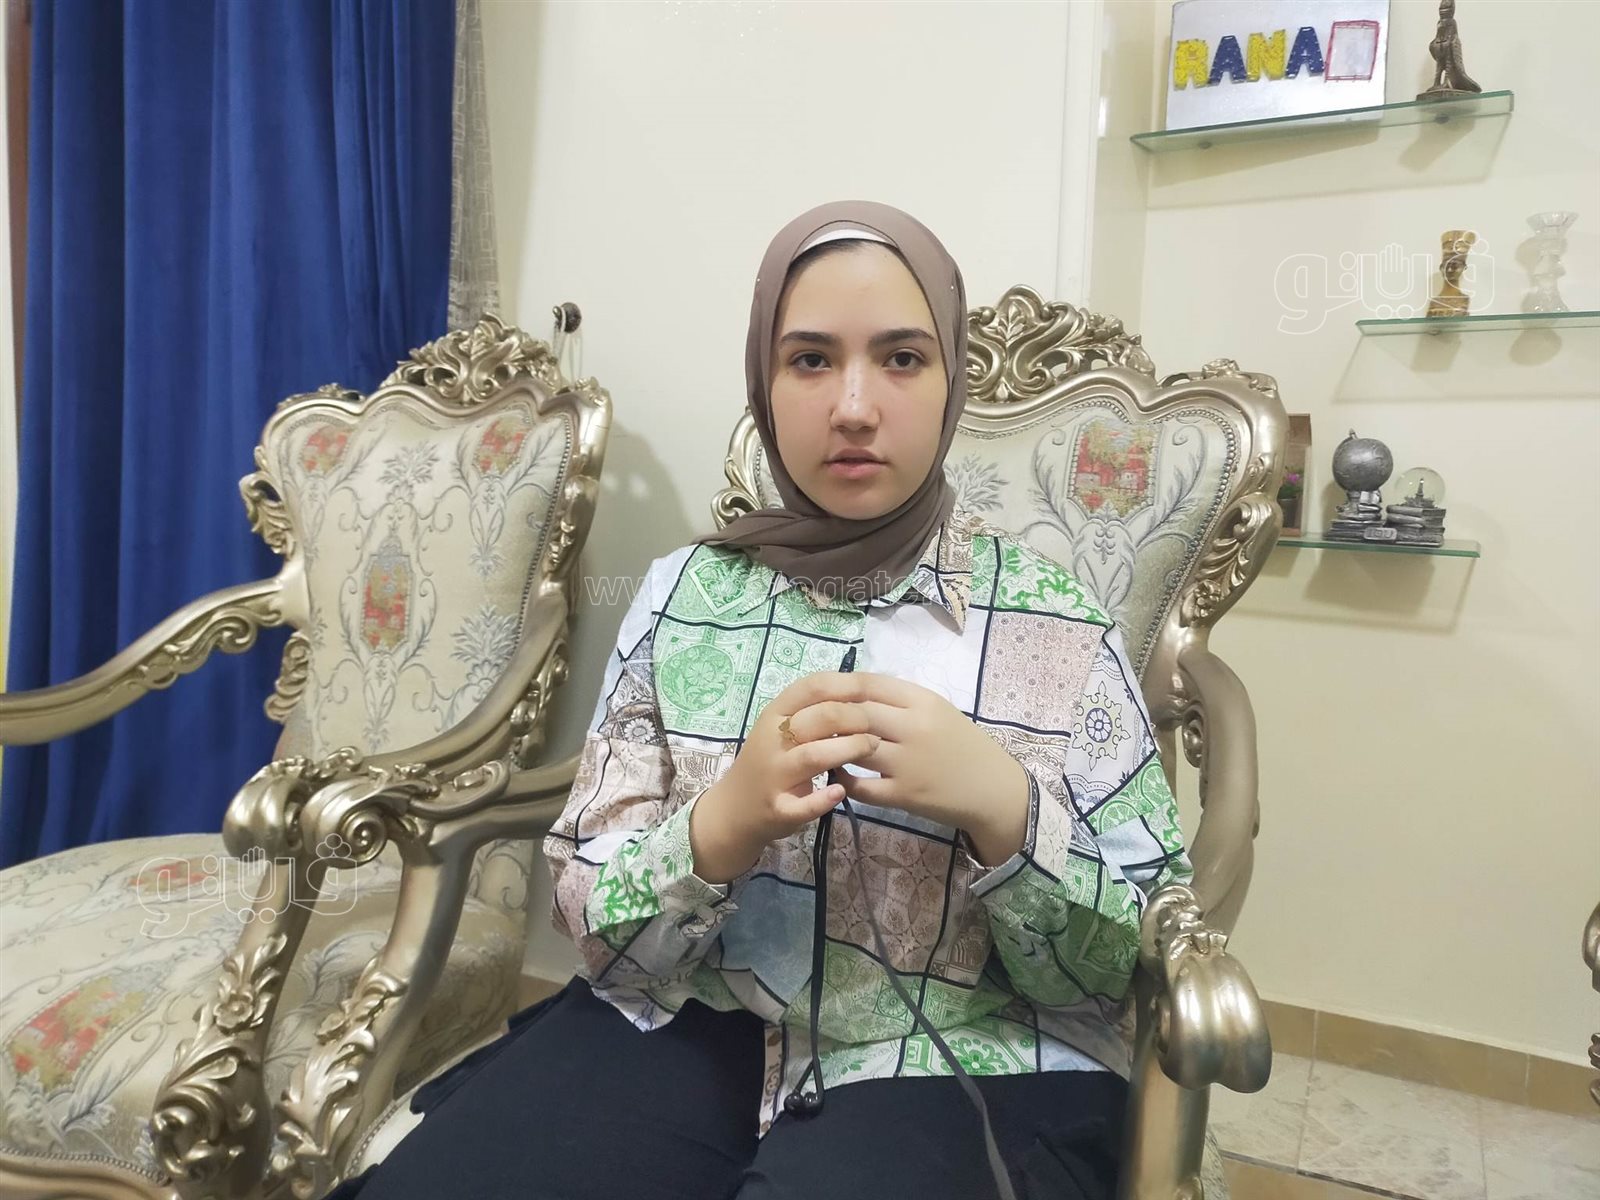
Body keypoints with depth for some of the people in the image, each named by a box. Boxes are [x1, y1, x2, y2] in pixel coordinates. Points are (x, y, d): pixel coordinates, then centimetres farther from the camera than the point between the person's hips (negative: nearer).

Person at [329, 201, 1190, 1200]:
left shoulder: (1058, 624, -4)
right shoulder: (687, 592, 0)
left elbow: (1135, 967, -3)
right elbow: (589, 919, 0)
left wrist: (1000, 803, -22)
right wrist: (723, 823, -22)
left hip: (965, 1071, 0)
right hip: (690, 1034, 2)